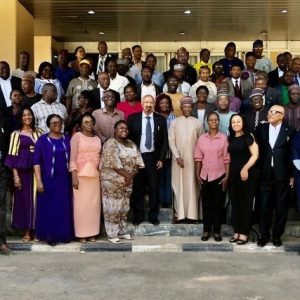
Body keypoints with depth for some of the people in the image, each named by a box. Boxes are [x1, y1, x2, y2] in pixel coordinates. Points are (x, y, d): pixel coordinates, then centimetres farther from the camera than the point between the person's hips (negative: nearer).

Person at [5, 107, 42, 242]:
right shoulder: (16, 134, 2)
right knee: (24, 199, 2)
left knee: (36, 199, 4)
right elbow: (13, 156, -2)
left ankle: (35, 230, 15)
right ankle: (26, 232, 10)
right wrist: (15, 175, -10)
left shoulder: (38, 133, 12)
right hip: (23, 170, -3)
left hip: (37, 170, 3)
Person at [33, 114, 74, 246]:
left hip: (64, 179, 3)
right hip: (49, 179, -3)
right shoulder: (42, 140, -2)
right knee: (49, 207, 2)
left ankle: (64, 234, 18)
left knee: (64, 207, 7)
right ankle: (50, 235, 12)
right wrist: (39, 181, -14)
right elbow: (36, 161, -6)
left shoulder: (67, 139, 8)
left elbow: (71, 158, 9)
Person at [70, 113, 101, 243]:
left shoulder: (97, 139, 14)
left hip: (95, 176, 4)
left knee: (94, 204, 4)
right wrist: (74, 176, -13)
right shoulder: (77, 136, -1)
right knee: (81, 204, -2)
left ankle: (92, 232, 13)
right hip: (80, 175, -4)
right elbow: (72, 158, -6)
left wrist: (101, 174, 10)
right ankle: (81, 233, 6)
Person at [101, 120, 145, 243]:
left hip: (127, 181, 7)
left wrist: (132, 175, -10)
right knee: (113, 208, -3)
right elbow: (114, 163, -19)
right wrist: (126, 175, -15)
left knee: (124, 207, 13)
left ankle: (122, 231, 24)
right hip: (112, 181, -7)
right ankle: (112, 235, 5)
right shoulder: (111, 144, -11)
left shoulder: (131, 144, 11)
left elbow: (138, 162, 6)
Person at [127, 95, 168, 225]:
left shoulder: (160, 119, 4)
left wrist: (161, 158, -1)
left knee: (154, 187, 4)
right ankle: (138, 215, 15)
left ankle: (153, 216, 15)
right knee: (137, 188, 4)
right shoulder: (133, 118, 2)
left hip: (153, 157, 1)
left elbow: (164, 141, 5)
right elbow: (128, 137, 3)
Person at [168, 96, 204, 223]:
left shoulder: (197, 123, 5)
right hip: (178, 158, 0)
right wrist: (177, 156, -11)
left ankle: (192, 214, 6)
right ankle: (179, 214, 6)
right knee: (178, 185, 1)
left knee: (192, 185, 1)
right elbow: (171, 141, -1)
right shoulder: (174, 122, 4)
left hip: (193, 159, 0)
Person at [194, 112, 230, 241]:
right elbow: (198, 158, 6)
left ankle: (217, 231, 15)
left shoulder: (224, 138, -3)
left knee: (217, 204, 6)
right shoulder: (201, 138, 4)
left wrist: (227, 176, -7)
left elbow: (227, 159, -3)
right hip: (205, 176, 2)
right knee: (206, 204, 8)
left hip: (219, 176, -2)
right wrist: (197, 175, 2)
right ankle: (206, 230, 16)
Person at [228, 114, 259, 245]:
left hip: (247, 174, -6)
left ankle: (244, 233, 5)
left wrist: (245, 169, -17)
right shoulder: (230, 138, 12)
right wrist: (227, 173, 7)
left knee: (246, 203, 1)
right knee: (235, 203, 8)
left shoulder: (248, 137, -5)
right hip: (233, 174, 6)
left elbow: (255, 155, -11)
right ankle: (236, 232, 16)